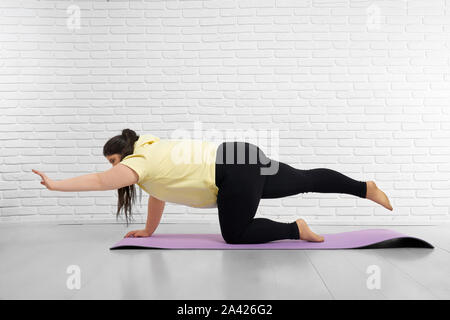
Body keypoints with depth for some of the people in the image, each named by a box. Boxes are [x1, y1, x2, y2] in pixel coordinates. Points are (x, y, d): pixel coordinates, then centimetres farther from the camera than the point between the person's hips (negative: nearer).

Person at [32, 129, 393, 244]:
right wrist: (148, 230, 30)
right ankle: (366, 187, 22)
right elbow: (159, 194, 27)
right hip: (240, 159, 9)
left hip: (235, 171, -9)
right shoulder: (150, 150, 19)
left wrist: (56, 184, -8)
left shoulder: (140, 162, -5)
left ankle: (296, 229, 6)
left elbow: (99, 181, -15)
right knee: (306, 179, 16)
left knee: (236, 235, 5)